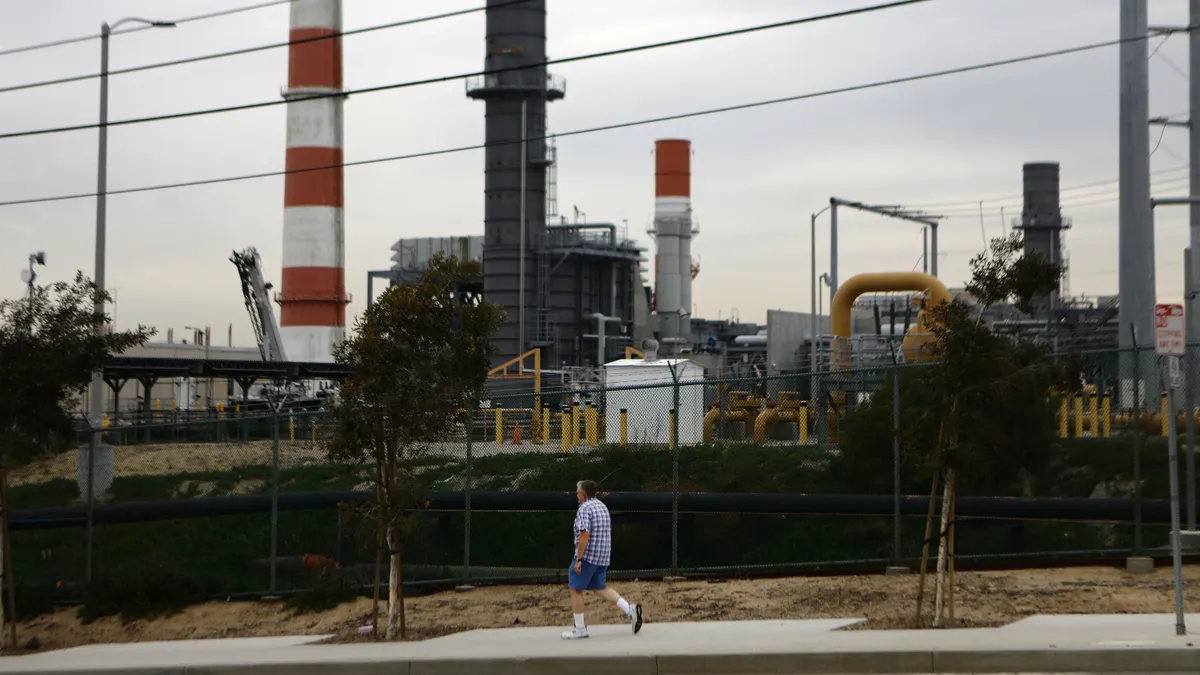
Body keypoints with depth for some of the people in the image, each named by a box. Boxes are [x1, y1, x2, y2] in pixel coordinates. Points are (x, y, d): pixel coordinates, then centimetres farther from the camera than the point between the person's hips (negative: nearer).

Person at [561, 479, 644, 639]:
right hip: (603, 557, 9)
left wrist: (579, 559, -21)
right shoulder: (602, 506, 14)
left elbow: (584, 534, -23)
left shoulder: (585, 508, -14)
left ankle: (580, 629, 5)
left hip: (587, 555, -9)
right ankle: (629, 609, 1)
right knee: (599, 588, 18)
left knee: (575, 589, 2)